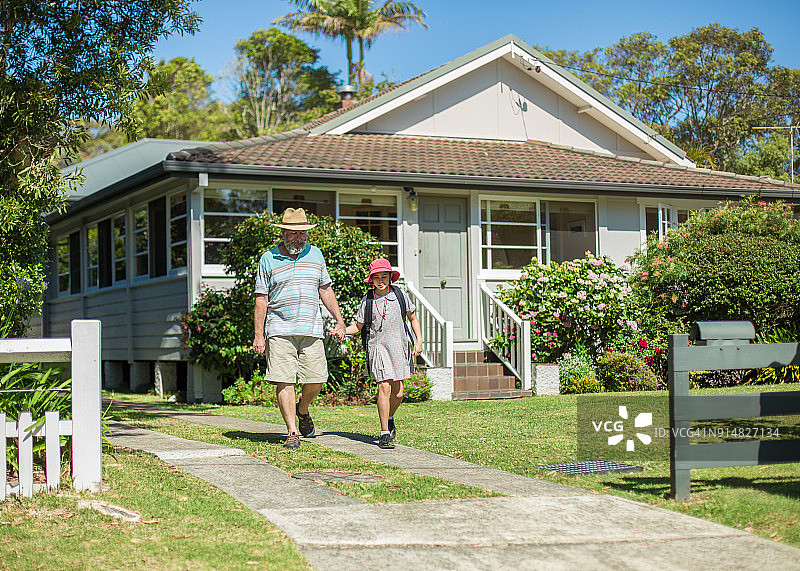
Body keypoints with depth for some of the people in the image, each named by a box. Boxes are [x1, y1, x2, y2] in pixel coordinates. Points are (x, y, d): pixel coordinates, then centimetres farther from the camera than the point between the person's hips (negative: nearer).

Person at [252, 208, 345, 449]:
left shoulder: (315, 254, 13)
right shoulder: (268, 259, 5)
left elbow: (325, 290, 19)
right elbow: (261, 299, 4)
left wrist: (339, 321, 13)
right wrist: (258, 334, -2)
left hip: (311, 329, 3)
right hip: (280, 331, -2)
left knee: (316, 380, -1)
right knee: (284, 382, -7)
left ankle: (302, 410, 30)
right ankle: (292, 432, -2)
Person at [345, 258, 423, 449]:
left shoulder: (400, 295, 5)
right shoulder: (367, 301, 2)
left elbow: (413, 318, 16)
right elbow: (358, 326, 11)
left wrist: (419, 340, 6)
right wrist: (342, 331, -8)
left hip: (398, 346, 2)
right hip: (377, 346, -2)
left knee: (398, 393, 2)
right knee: (384, 387, -14)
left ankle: (389, 418, 34)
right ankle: (385, 434, -9)